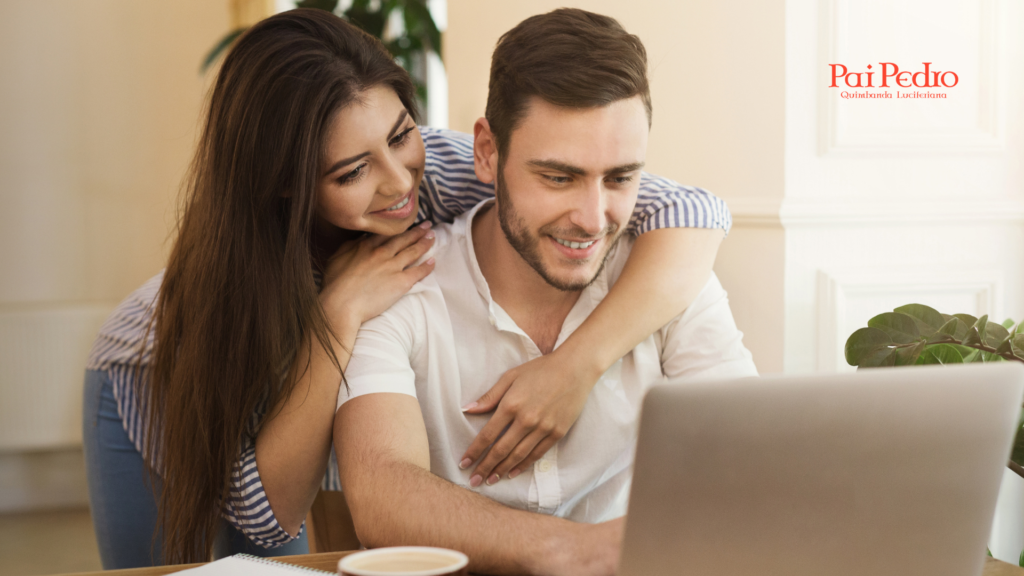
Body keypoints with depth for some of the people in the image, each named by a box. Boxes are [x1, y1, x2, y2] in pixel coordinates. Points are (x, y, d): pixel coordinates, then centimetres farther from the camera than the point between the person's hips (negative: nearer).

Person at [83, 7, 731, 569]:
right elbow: (265, 516, -40)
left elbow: (695, 214, -40)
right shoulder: (225, 272, -40)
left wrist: (578, 362, -54)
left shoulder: (437, 167, -36)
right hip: (159, 391, -2)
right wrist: (339, 315, -47)